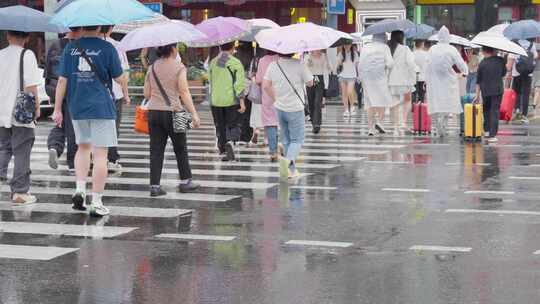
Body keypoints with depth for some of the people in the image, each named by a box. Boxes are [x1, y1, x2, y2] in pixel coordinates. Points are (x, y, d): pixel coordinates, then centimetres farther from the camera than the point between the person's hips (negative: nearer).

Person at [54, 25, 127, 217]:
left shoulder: (70, 48, 2)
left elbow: (62, 81, 2)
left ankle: (80, 189, 9)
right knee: (100, 154, 0)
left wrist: (57, 109, 8)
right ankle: (96, 203, 0)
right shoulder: (107, 48, -6)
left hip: (77, 108, 4)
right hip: (102, 108, -4)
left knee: (83, 147, 23)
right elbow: (120, 79, -3)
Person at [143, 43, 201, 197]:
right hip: (171, 111, -4)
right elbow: (184, 92, -12)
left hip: (153, 111, 4)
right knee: (180, 148, 12)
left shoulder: (152, 67, 8)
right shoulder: (179, 67, -6)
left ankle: (154, 185, 0)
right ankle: (185, 181, 20)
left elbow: (146, 94, 10)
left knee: (156, 150, 4)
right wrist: (194, 114, -10)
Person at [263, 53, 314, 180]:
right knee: (297, 140, 2)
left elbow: (265, 85, 1)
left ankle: (292, 170, 21)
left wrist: (276, 98, 13)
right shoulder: (299, 64, -15)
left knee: (286, 140, 17)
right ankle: (288, 160, -26)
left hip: (280, 108, 5)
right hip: (295, 109, -4)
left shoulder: (273, 65, -2)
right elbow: (310, 83, -6)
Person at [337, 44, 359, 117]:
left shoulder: (354, 53, 3)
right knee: (344, 93, 2)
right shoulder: (340, 54, 4)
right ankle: (346, 110, 10)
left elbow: (357, 64, 10)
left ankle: (352, 106, 8)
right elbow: (338, 65, 6)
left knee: (350, 92, -15)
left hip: (352, 76, -2)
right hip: (342, 76, 2)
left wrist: (358, 76, 9)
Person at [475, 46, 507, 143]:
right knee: (495, 111, 2)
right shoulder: (500, 60, -5)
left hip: (485, 91, 0)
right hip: (498, 90, 0)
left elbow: (478, 81, -2)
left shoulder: (482, 64, -7)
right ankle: (492, 135, -5)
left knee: (486, 111, 20)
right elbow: (504, 73, 10)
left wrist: (477, 95, 3)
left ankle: (487, 130, 24)